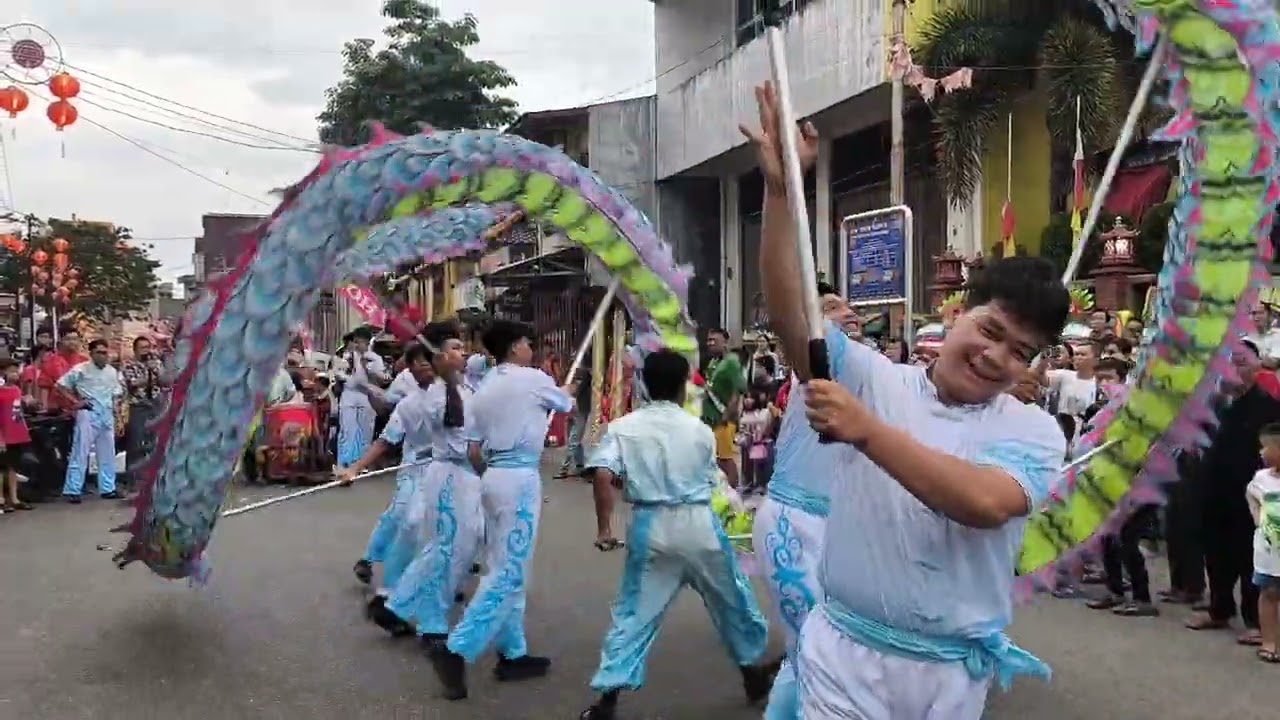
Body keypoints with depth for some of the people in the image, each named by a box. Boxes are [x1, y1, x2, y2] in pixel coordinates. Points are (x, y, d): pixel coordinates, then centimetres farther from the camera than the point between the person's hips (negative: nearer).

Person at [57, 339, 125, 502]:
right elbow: (61, 385, -4)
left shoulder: (113, 372, 10)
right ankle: (72, 490, -1)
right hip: (88, 415, -6)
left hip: (107, 416, 6)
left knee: (108, 454, 11)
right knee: (80, 454, -5)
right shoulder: (81, 370, -6)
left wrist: (115, 405, 9)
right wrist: (75, 401, -10)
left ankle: (107, 489, 21)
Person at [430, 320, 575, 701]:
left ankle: (512, 653, 20)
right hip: (520, 479, -8)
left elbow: (473, 451, 12)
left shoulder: (484, 389, 13)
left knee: (501, 569, 13)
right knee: (509, 572, -7)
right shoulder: (533, 379, -5)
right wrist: (568, 391, 37)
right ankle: (456, 649, -13)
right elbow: (565, 405, 15)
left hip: (493, 477, 8)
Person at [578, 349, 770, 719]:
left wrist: (604, 526, -6)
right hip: (700, 525, 1)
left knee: (634, 613, 8)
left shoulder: (623, 427, 0)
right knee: (732, 599, 21)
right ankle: (753, 673, 37)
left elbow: (603, 476, -13)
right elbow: (709, 481, 10)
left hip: (652, 528, 0)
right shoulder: (700, 430, 2)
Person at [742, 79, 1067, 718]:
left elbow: (984, 503, -25)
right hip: (846, 651, -1)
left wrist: (867, 430, -28)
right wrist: (779, 187, -25)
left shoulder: (1033, 431, -4)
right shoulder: (874, 378, -2)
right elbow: (787, 313, -15)